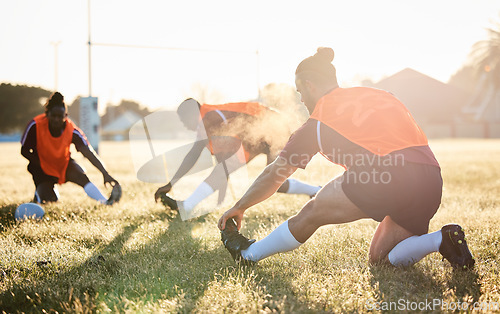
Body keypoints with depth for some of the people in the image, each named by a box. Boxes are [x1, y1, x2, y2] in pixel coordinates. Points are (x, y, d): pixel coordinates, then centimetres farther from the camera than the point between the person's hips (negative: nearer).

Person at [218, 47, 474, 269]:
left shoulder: (321, 119, 11)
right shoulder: (377, 94, 27)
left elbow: (274, 175, 19)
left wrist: (239, 207, 32)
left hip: (390, 177, -7)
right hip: (431, 183, 7)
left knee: (312, 214, 12)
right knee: (379, 260, 21)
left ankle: (248, 254, 23)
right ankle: (441, 239, 1)